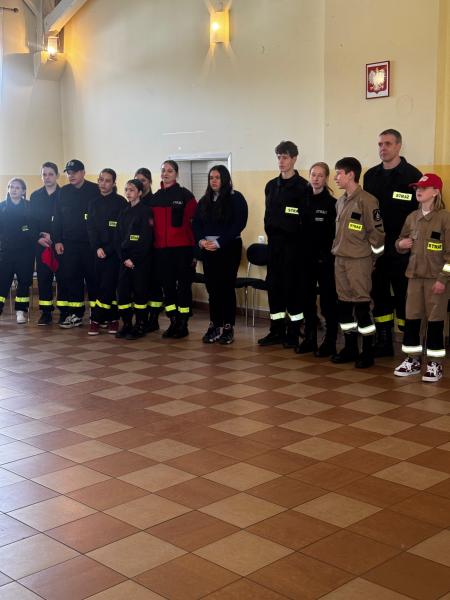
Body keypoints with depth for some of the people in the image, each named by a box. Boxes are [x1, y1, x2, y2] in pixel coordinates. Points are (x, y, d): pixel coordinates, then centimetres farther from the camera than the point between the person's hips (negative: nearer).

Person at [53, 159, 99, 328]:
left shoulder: (95, 190, -3)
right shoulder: (64, 192, 11)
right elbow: (58, 218, 12)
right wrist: (57, 240, 4)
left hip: (90, 243, -4)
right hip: (69, 243, 4)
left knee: (92, 278, 1)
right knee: (71, 278, 4)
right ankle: (75, 314, 11)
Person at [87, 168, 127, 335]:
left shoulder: (120, 202, -4)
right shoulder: (95, 203, 12)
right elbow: (91, 228, 8)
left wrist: (107, 249, -12)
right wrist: (97, 248, -7)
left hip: (113, 252, -5)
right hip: (98, 251, 5)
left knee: (107, 286, -8)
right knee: (103, 286, 5)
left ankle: (96, 320, -3)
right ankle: (112, 320, 11)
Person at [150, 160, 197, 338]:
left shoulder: (185, 195, -2)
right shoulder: (155, 197, 12)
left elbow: (193, 219, -4)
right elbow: (152, 222, 15)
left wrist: (193, 247, -8)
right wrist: (153, 241, 3)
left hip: (182, 247, -5)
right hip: (161, 248, 5)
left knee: (183, 285, 1)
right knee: (167, 284, 7)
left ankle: (183, 325, 9)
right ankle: (173, 322, 17)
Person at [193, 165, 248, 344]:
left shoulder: (236, 198, -2)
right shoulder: (204, 201, 15)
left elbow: (239, 224, -11)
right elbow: (196, 223, 11)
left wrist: (219, 243, -17)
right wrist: (201, 240, -9)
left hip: (229, 248, -5)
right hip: (207, 249, 5)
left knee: (226, 287, -3)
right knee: (212, 287, 4)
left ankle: (228, 328, 4)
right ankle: (214, 326, 11)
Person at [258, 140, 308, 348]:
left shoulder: (302, 186, -6)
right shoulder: (271, 185, 14)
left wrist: (292, 232, -12)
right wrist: (270, 230, 9)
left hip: (292, 243, -6)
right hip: (274, 242, 6)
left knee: (292, 285, -2)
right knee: (274, 284, 7)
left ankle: (294, 332, 8)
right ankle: (277, 331, 16)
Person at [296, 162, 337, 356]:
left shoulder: (332, 203, -6)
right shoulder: (303, 201, 9)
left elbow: (334, 233, -9)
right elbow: (300, 229, 9)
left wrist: (327, 256, -14)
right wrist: (300, 252, 2)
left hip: (325, 258, -5)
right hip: (306, 258, 5)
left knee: (328, 300, 2)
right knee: (307, 299, 10)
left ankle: (330, 342, 9)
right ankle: (309, 339, 20)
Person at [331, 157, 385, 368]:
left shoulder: (366, 200, -12)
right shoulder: (340, 202, 13)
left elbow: (377, 232, -12)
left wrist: (370, 257, -7)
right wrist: (337, 249, 16)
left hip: (359, 261, -8)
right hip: (340, 260, 8)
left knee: (361, 305, -3)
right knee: (344, 305, 10)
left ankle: (367, 352, 6)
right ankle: (350, 348, 20)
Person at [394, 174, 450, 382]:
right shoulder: (412, 217, 9)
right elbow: (401, 242, 20)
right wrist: (401, 244, -5)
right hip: (414, 275, 6)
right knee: (411, 318, 7)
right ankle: (413, 360, 18)